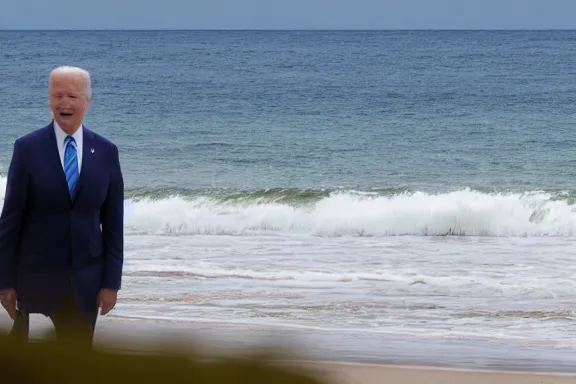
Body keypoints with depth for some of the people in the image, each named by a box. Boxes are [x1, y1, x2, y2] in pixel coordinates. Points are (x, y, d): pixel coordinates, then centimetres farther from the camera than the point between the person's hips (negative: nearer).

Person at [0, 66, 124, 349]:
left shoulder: (106, 152, 3)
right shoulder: (28, 148, -3)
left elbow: (113, 222, 5)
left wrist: (112, 282, 1)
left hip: (85, 282, 2)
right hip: (38, 279, -2)